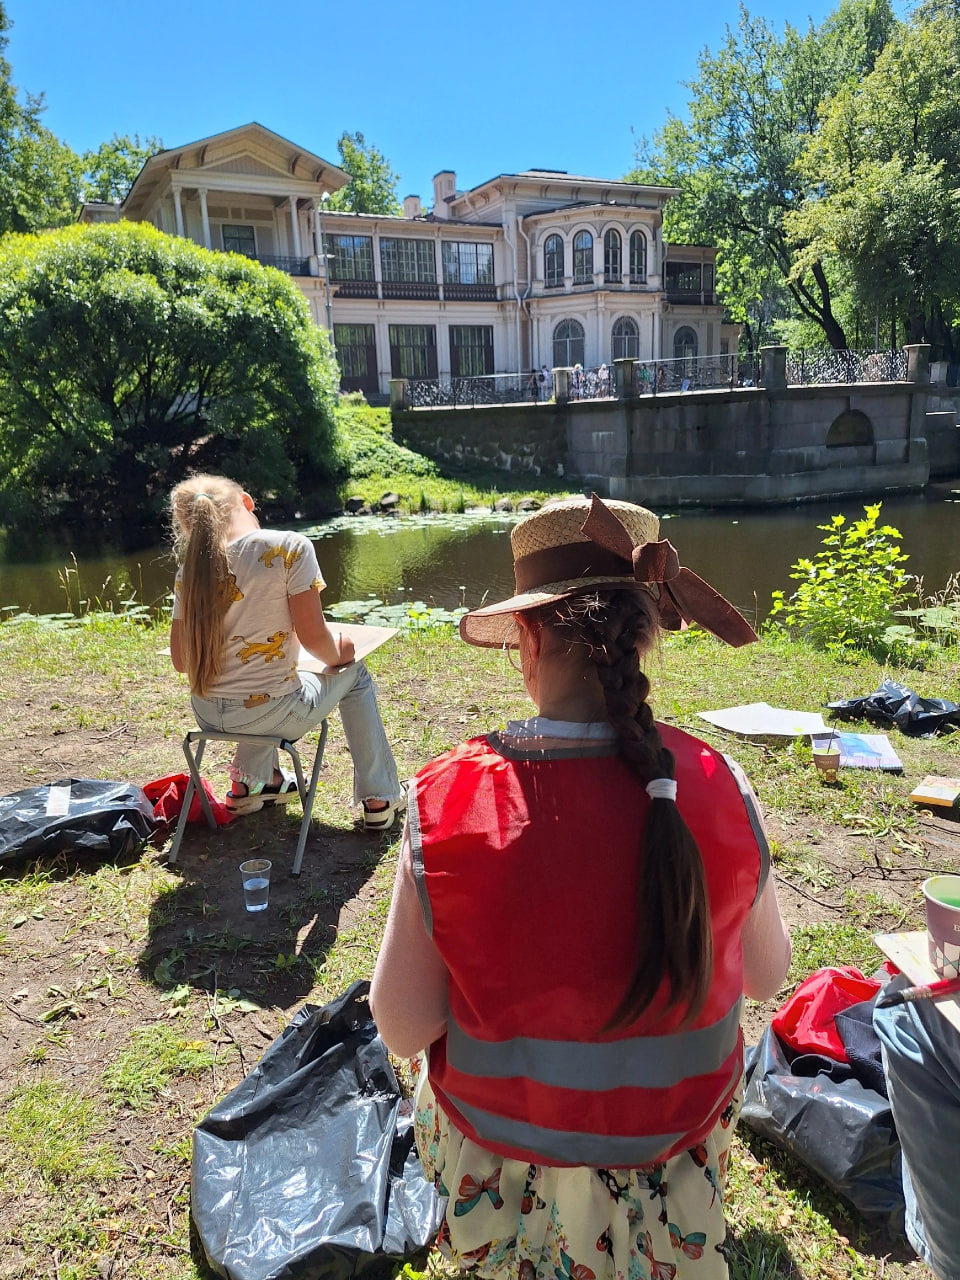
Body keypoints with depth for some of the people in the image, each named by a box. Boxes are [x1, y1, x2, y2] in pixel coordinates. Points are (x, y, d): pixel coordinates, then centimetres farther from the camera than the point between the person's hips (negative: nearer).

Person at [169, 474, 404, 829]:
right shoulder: (289, 547, -14)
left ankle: (250, 783, 38)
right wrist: (338, 656, 5)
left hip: (207, 715, 5)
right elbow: (313, 636, -17)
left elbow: (181, 659, 1)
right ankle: (380, 800, 26)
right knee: (354, 676, 23)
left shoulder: (191, 567, -1)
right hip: (268, 715, -5)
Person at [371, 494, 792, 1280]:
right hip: (678, 1156, 2)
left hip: (503, 1158, -1)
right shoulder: (718, 789, -24)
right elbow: (766, 975, -6)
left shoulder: (445, 802, -30)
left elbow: (403, 1029, -19)